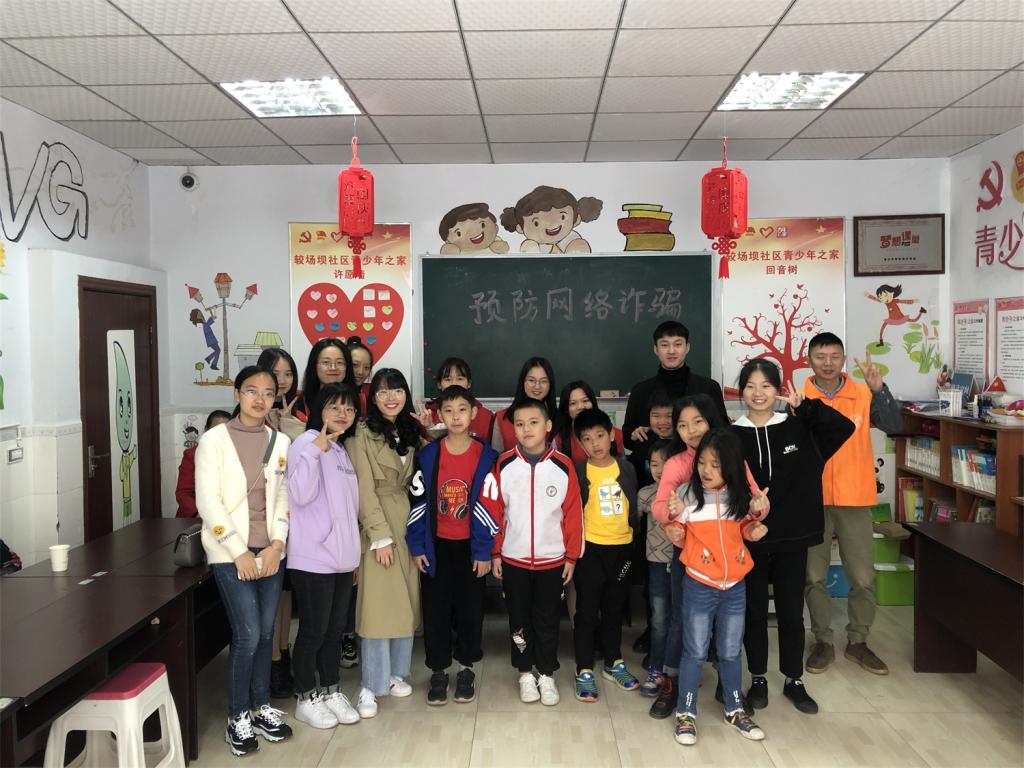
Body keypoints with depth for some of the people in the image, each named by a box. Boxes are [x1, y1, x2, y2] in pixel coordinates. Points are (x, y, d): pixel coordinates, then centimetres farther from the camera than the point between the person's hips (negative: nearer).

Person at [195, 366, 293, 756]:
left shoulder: (281, 442, 6)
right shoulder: (214, 439, -7)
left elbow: (283, 499, 6)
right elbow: (208, 502, -11)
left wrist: (275, 546, -6)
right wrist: (240, 553, -14)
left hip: (270, 552, 4)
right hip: (231, 553, -4)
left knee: (265, 633, 11)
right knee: (247, 635, -6)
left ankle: (261, 707, 28)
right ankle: (237, 718, 12)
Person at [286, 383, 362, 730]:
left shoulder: (342, 450, 14)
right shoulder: (307, 442, -12)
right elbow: (300, 495, -25)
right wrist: (316, 448, -32)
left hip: (342, 556, 8)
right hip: (313, 557, -7)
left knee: (335, 630, 16)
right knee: (313, 631, 5)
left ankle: (331, 691, 30)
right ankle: (306, 699, 21)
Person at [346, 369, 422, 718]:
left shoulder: (411, 433, 11)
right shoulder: (362, 435, -7)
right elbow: (365, 489, -12)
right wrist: (380, 535, -15)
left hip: (410, 523, 5)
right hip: (378, 524, -5)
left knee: (406, 601, 10)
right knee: (378, 604, -4)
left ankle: (397, 673, 23)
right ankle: (371, 686, 6)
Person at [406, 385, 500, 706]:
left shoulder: (487, 457, -6)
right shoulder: (427, 455, -2)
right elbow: (418, 502, 1)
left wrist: (485, 551, -6)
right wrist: (416, 546, -2)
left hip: (471, 546, -1)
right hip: (436, 546, 1)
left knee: (470, 610, 9)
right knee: (435, 611, 7)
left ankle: (466, 669, 28)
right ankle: (438, 671, 24)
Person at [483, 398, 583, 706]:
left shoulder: (563, 466, -8)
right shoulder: (503, 464, -7)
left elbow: (573, 513, -3)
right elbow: (492, 511, -2)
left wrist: (572, 556, -1)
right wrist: (494, 553, -1)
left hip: (552, 559, 0)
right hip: (513, 559, 1)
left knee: (547, 620, 11)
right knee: (519, 619, 13)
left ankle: (547, 674, 28)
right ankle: (525, 673, 29)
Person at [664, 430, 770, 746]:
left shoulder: (739, 496, -2)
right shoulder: (688, 493, -10)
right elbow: (676, 536, -3)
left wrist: (756, 517, -6)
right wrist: (675, 516, -23)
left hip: (735, 586, 3)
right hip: (699, 586, -3)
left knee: (731, 652, 16)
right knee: (695, 652, 4)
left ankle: (735, 710, 33)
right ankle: (686, 713, 18)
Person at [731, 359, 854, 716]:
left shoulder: (799, 429, 0)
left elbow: (845, 427, -12)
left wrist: (804, 405, -17)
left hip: (792, 539, 1)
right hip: (748, 540, -1)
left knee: (792, 612, 12)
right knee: (754, 612, 11)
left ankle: (794, 681, 30)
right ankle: (758, 679, 29)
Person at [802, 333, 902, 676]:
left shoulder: (864, 394, -1)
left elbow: (893, 426, -15)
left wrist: (879, 388, -26)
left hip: (854, 499, 0)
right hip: (812, 500, 0)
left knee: (863, 577, 6)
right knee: (814, 576, 8)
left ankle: (857, 642, 25)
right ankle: (822, 642, 23)